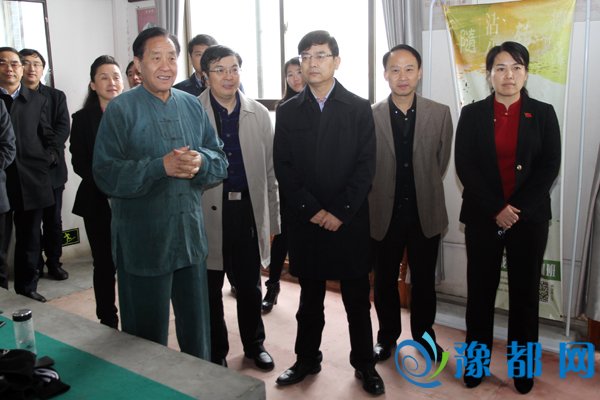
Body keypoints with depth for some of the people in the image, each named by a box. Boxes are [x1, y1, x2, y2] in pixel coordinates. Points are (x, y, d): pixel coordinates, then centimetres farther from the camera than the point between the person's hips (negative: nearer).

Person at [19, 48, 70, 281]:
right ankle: (34, 265, 16)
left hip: (51, 168, 1)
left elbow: (63, 128, -2)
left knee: (53, 220, 7)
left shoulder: (56, 96, 9)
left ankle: (54, 262, 17)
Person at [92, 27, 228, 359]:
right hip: (143, 244, -4)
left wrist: (200, 161, -16)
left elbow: (221, 162, 6)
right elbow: (106, 175, -12)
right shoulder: (120, 109, -6)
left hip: (191, 239, 5)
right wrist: (161, 166, -23)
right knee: (147, 335, 11)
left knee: (197, 330, 19)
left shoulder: (192, 106, 8)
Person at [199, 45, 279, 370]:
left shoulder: (259, 114, 5)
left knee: (250, 286, 14)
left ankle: (254, 344, 35)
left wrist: (272, 220, 5)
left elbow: (269, 171, 7)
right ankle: (216, 351, 31)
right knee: (210, 288, 11)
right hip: (208, 212, -2)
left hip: (248, 210, 2)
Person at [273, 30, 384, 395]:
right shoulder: (288, 111, 5)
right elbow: (283, 168, 0)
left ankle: (365, 364, 24)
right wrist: (313, 210, -9)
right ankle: (307, 359, 30)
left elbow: (366, 167, -4)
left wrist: (340, 213, -12)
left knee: (357, 299, 9)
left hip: (350, 221, -1)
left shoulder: (359, 109, 1)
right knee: (310, 298, 14)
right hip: (305, 221, 2)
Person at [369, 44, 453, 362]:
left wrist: (422, 190, 9)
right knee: (385, 281, 14)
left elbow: (441, 162, 5)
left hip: (425, 213, 1)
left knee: (424, 281, 15)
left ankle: (424, 334, 36)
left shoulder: (440, 114, -4)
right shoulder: (369, 116, -8)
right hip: (384, 213, 0)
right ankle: (387, 336, 34)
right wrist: (384, 194, 2)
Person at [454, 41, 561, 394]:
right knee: (480, 290, 7)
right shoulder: (472, 114, 3)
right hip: (482, 217, 0)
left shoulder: (543, 113, 3)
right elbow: (464, 167, -5)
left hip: (530, 217, 0)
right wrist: (495, 209, -13)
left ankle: (523, 363, 25)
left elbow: (550, 167, -3)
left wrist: (518, 209, -12)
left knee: (525, 292, 9)